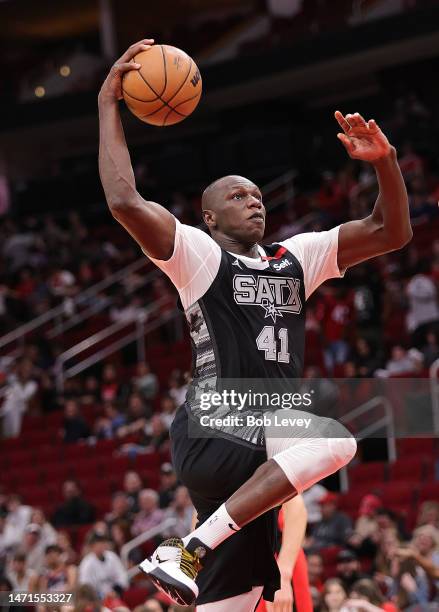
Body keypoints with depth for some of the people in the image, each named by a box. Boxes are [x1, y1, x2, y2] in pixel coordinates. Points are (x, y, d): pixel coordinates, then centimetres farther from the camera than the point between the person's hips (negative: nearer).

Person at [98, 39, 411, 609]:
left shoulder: (296, 257, 19)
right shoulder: (199, 254, 0)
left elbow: (391, 231, 16)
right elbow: (125, 202, -15)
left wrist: (384, 160, 0)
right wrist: (108, 105, -11)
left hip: (259, 450, 7)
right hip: (213, 432, -7)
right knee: (336, 439, -31)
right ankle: (190, 552, -29)